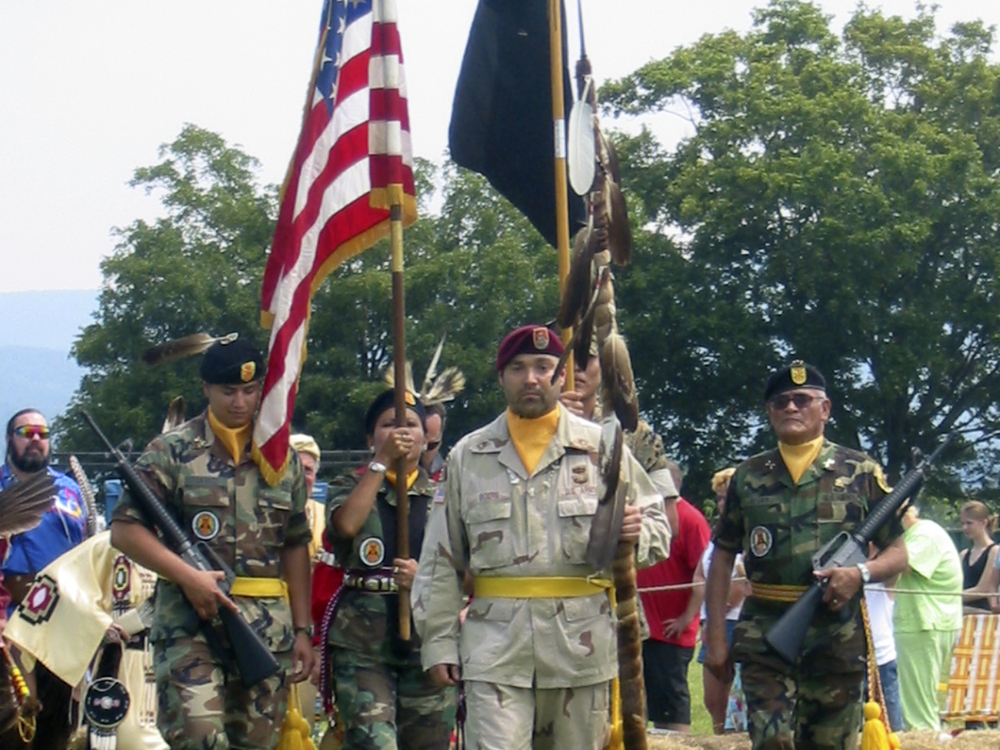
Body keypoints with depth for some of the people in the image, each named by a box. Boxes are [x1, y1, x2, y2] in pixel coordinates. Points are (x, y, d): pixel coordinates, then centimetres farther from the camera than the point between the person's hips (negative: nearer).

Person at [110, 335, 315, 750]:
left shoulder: (284, 458, 15)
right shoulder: (172, 452, 2)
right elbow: (124, 529, -3)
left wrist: (302, 629, 14)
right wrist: (188, 576, -14)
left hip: (269, 631, 4)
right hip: (189, 626, -4)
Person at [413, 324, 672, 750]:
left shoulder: (602, 449, 7)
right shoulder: (468, 457, 9)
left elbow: (658, 525, 12)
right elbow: (440, 561, 10)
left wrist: (636, 533, -12)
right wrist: (439, 642, 4)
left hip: (581, 644, 1)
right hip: (495, 643, -1)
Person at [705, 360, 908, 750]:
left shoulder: (861, 473, 5)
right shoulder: (748, 477, 10)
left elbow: (898, 553, 8)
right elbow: (722, 558, 12)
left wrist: (861, 572, -14)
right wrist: (716, 638, 5)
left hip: (838, 640, 0)